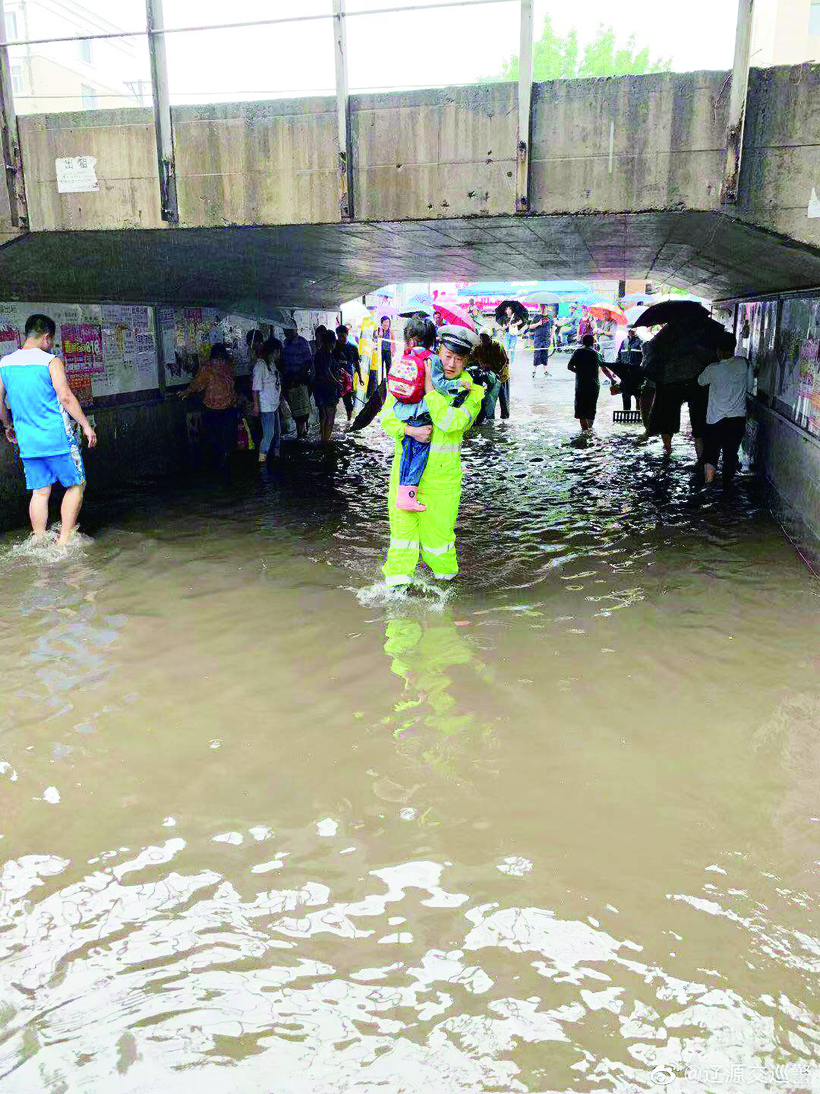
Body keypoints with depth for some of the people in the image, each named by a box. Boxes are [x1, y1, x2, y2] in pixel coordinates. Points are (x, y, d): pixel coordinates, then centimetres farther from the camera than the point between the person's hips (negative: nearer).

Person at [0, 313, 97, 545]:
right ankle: (64, 541, 3)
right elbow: (66, 397, -15)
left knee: (40, 491, 12)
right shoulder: (51, 361, -10)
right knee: (76, 485, 7)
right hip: (57, 438, -5)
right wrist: (86, 425, -8)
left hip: (27, 441, 6)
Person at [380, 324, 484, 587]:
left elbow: (450, 422, -21)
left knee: (438, 524, 6)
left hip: (443, 471, -1)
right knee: (403, 518, 3)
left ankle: (445, 569, 33)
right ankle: (398, 574, 17)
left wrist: (430, 387, -21)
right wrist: (410, 430, -19)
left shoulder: (471, 391, -3)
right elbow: (387, 418, 0)